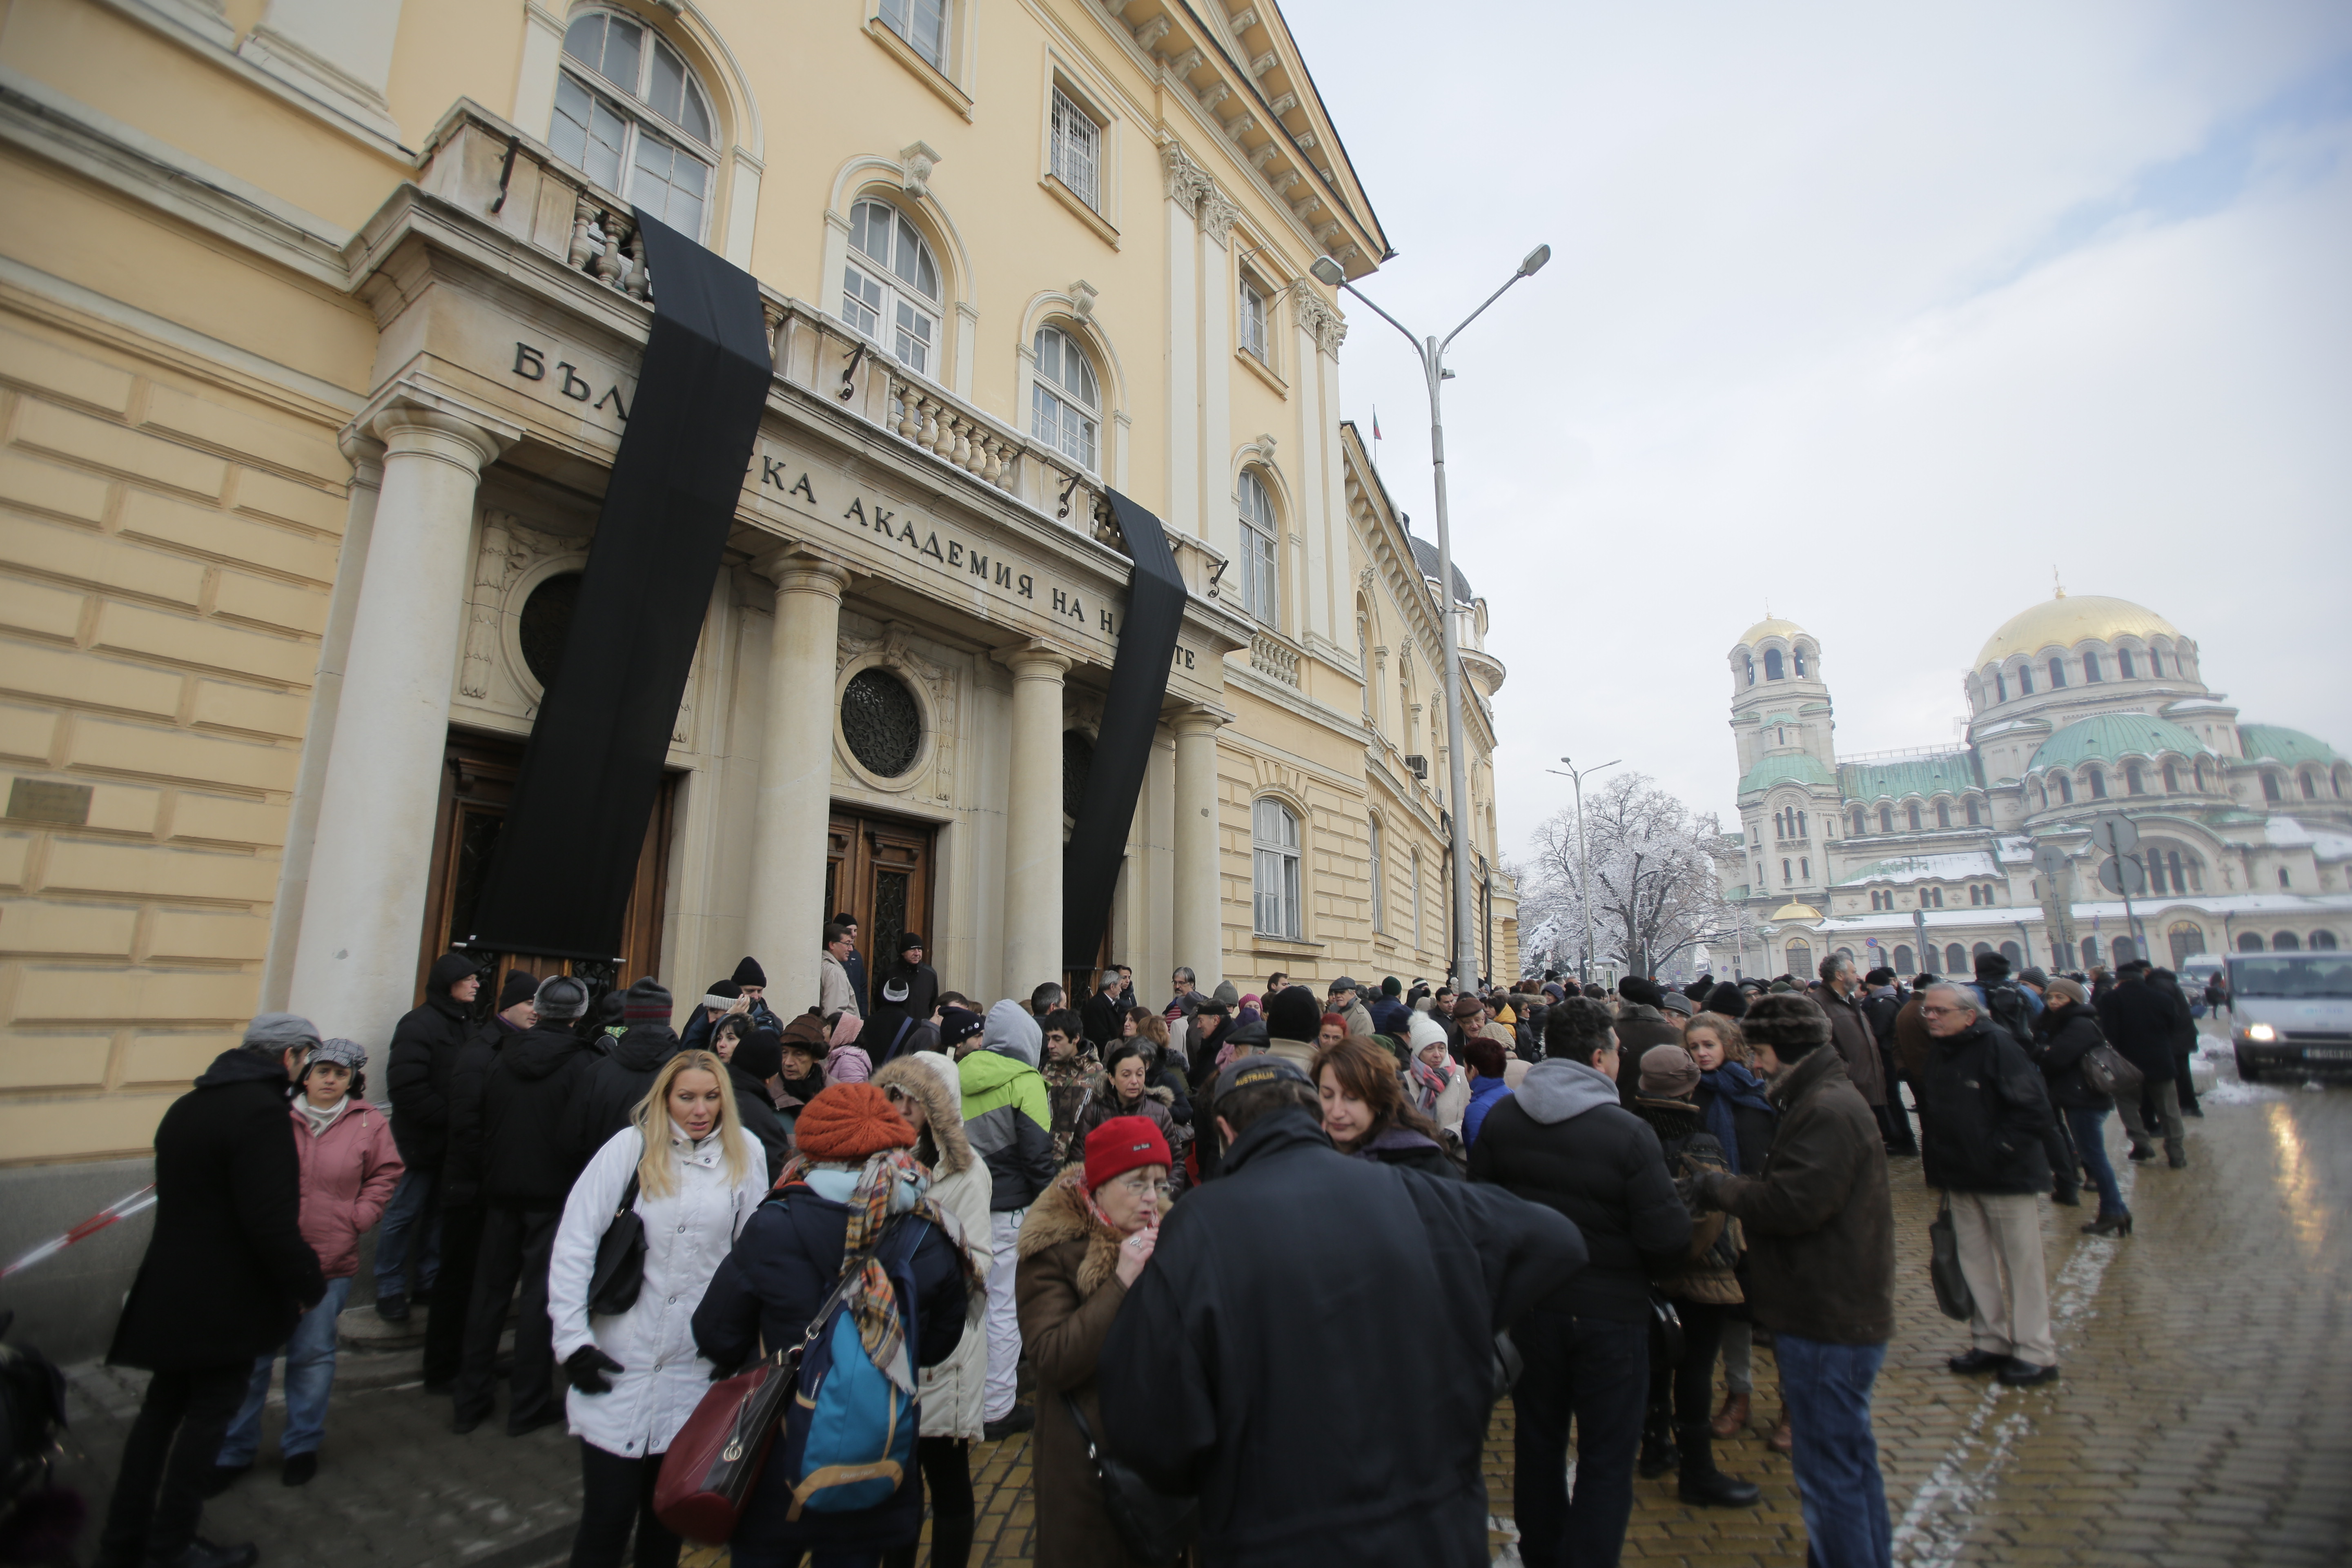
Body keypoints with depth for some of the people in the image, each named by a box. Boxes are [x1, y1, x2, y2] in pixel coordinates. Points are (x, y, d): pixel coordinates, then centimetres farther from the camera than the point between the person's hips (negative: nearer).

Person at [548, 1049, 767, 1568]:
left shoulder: (745, 1154, -2)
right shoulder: (630, 1147, -8)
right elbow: (574, 1241, -7)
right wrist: (572, 1337, -9)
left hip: (697, 1367, 2)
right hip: (619, 1366, -2)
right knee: (607, 1516, 6)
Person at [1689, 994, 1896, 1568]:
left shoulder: (1828, 1111, -21)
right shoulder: (1829, 1100, 13)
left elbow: (1793, 1203, -26)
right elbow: (1793, 1192, 17)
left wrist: (1720, 1188, -13)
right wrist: (1732, 1189, 4)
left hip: (1827, 1326, -11)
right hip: (1839, 1314, 11)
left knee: (1828, 1475, -1)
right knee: (1851, 1461, 23)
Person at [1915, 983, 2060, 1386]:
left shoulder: (1997, 1046, -16)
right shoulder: (1937, 1053, 7)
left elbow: (2035, 1110, -19)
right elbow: (1932, 1114, 18)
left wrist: (1997, 1150, -19)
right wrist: (1936, 1163, 10)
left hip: (2008, 1178, -7)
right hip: (1962, 1180, 7)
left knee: (2022, 1264, 5)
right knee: (1975, 1262, 13)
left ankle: (2035, 1352, 17)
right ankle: (1992, 1342, 25)